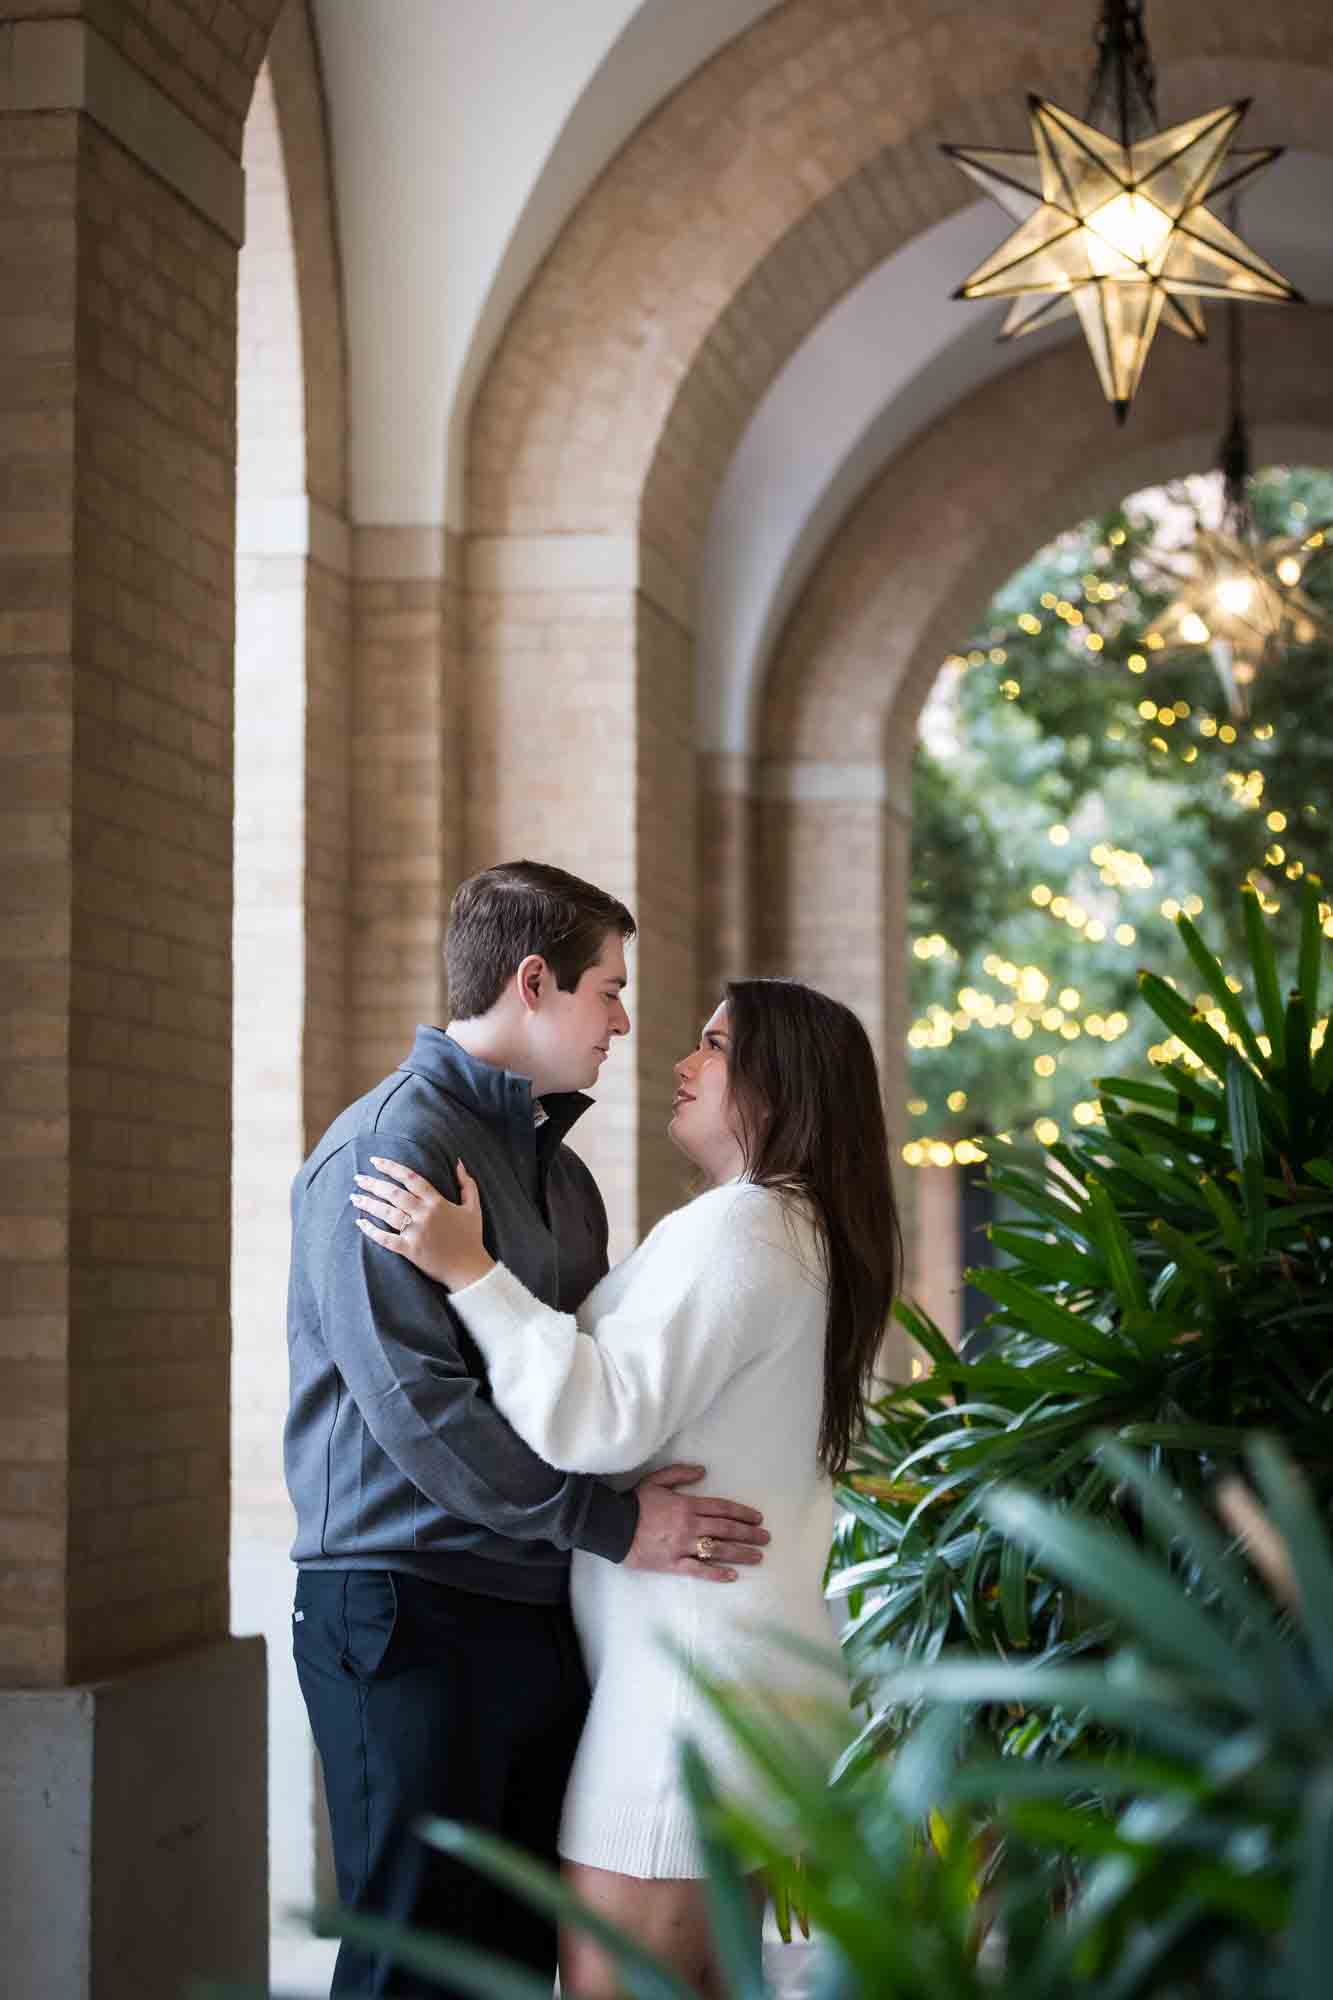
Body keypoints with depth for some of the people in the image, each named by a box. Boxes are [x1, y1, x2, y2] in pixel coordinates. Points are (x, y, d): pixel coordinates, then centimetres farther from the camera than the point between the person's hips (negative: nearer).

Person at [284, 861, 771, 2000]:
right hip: (414, 1611, -9)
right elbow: (413, 1399, -20)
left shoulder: (561, 1171, 19)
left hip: (543, 1613, 9)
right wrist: (609, 1523, -18)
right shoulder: (390, 1146, -11)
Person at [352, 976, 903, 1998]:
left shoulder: (731, 1231, -13)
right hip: (754, 1651, 11)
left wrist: (472, 1270, -20)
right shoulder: (806, 1233, 21)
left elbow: (605, 1420, -21)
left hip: (695, 1666, -11)